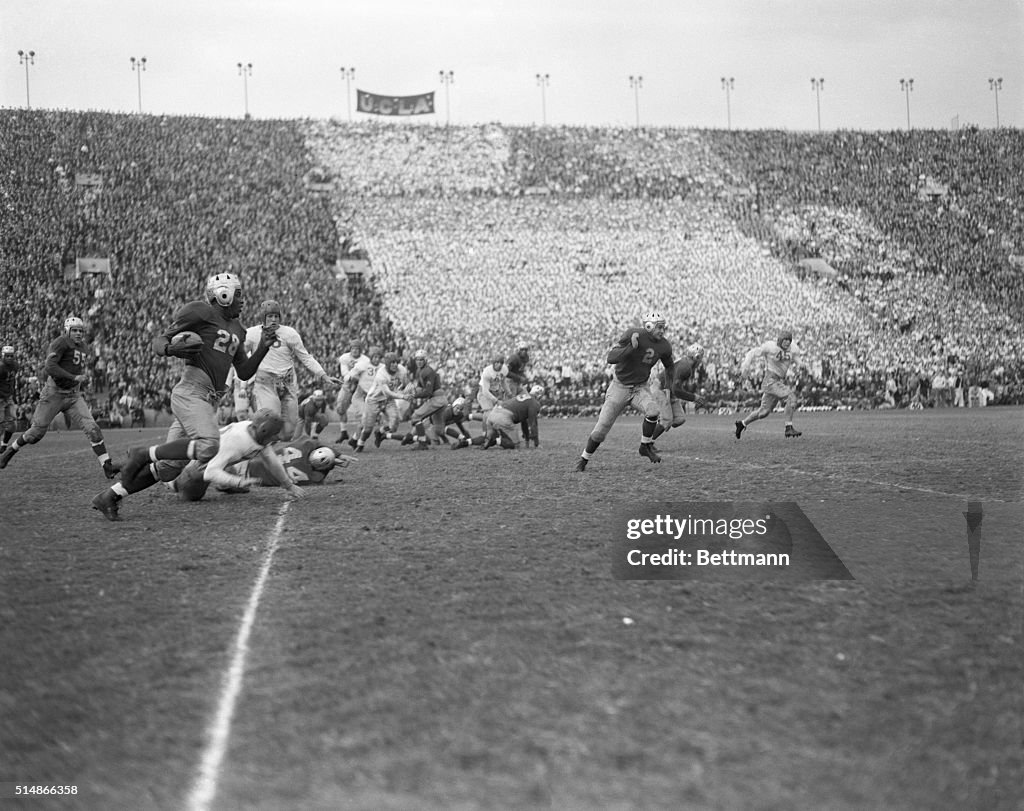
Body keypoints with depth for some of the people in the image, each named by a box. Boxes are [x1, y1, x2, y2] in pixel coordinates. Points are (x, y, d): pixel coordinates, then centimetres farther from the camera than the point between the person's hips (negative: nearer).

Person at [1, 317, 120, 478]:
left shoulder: (84, 349, 12)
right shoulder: (60, 343, -13)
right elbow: (50, 367, -25)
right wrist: (74, 378, -27)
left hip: (73, 395, 6)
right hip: (54, 393, -6)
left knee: (91, 428, -11)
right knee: (37, 432, 4)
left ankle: (107, 466, -15)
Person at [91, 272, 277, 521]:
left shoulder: (236, 330, 22)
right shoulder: (199, 312, -2)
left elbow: (244, 372, 23)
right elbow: (158, 342, 0)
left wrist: (263, 347, 10)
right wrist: (172, 348, -23)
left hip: (209, 401, 9)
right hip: (191, 392, -9)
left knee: (168, 468, 4)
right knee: (208, 446, -31)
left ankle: (109, 496, 12)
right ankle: (143, 455, -16)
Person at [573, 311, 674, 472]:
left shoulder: (664, 346, -7)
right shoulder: (633, 334, -22)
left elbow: (669, 366, 14)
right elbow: (610, 358, -28)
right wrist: (631, 347, -38)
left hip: (641, 388, 3)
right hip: (620, 387, -3)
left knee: (653, 411, -30)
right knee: (600, 430, -2)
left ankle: (646, 446, -7)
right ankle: (583, 459, 22)